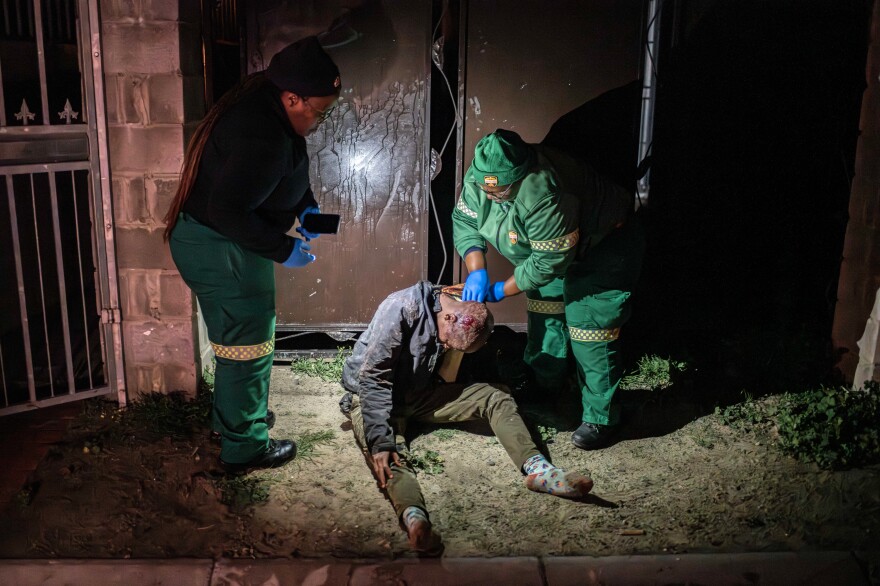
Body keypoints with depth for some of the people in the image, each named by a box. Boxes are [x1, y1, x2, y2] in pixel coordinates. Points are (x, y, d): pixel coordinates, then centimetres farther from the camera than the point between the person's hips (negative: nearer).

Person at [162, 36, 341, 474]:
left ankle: (233, 414, 45)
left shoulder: (264, 106, 3)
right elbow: (228, 211, -31)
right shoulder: (263, 138, -30)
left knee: (240, 337, 25)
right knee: (248, 345, 3)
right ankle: (243, 447, 19)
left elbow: (287, 173, 18)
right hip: (219, 250, -10)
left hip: (207, 240, 11)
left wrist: (305, 206, 4)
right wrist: (283, 250, -23)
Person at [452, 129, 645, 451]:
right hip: (548, 246, 8)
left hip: (602, 247, -8)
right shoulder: (478, 177, -18)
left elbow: (550, 261, -35)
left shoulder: (543, 194, -42)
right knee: (544, 310, 17)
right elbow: (464, 221, -5)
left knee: (589, 331, -10)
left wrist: (502, 290, -23)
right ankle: (546, 385, 37)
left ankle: (599, 419, 3)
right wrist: (476, 271, -20)